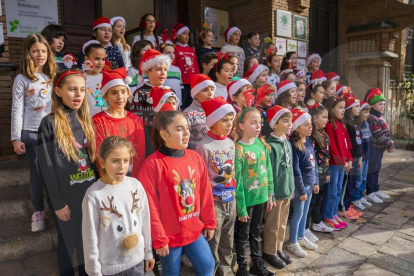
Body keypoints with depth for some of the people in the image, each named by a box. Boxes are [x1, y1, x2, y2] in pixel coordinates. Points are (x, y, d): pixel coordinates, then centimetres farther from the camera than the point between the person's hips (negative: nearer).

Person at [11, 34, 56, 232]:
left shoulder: (53, 76, 8)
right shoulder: (22, 79, -2)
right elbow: (17, 110, -4)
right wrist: (16, 138, -7)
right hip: (31, 133, -2)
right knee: (37, 173, 7)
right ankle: (38, 212, 23)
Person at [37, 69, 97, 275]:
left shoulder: (85, 120, 5)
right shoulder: (49, 123, -11)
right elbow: (47, 167, -11)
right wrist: (58, 203, -11)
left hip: (89, 194, 5)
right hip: (66, 197, -4)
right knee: (68, 243, 14)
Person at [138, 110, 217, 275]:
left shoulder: (195, 158, -1)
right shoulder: (153, 164, -18)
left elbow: (205, 193, 5)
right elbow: (150, 205, -15)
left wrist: (210, 222, 9)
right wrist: (158, 238, -11)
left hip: (195, 230, 5)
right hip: (169, 235, -4)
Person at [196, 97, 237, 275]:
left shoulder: (231, 143, 5)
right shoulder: (204, 146, -16)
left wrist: (233, 192, 12)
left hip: (230, 200, 7)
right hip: (213, 202, -6)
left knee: (227, 243, 21)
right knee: (212, 244, 7)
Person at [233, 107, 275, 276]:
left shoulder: (262, 144, 1)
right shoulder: (238, 149, -17)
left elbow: (268, 171, 8)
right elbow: (237, 181, -16)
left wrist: (270, 194, 7)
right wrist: (241, 208, -14)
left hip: (261, 197, 6)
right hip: (246, 199, -5)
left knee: (256, 233, 22)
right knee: (243, 235, 11)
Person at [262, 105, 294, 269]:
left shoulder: (288, 143, 7)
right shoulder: (270, 145, -19)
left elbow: (290, 168, 12)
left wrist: (292, 188, 14)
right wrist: (270, 194, -17)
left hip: (287, 191, 8)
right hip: (276, 192, -8)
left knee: (282, 224, 20)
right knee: (272, 226, 9)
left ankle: (278, 249, 36)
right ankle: (269, 252, 26)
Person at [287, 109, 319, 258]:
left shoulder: (309, 142, 5)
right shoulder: (294, 145, -19)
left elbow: (314, 164, 12)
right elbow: (295, 170, -19)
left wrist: (316, 182, 10)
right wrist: (301, 190, -16)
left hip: (309, 184, 7)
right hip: (300, 185, -7)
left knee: (305, 212, 19)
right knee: (298, 213, 4)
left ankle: (301, 237, 36)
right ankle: (292, 243, 19)